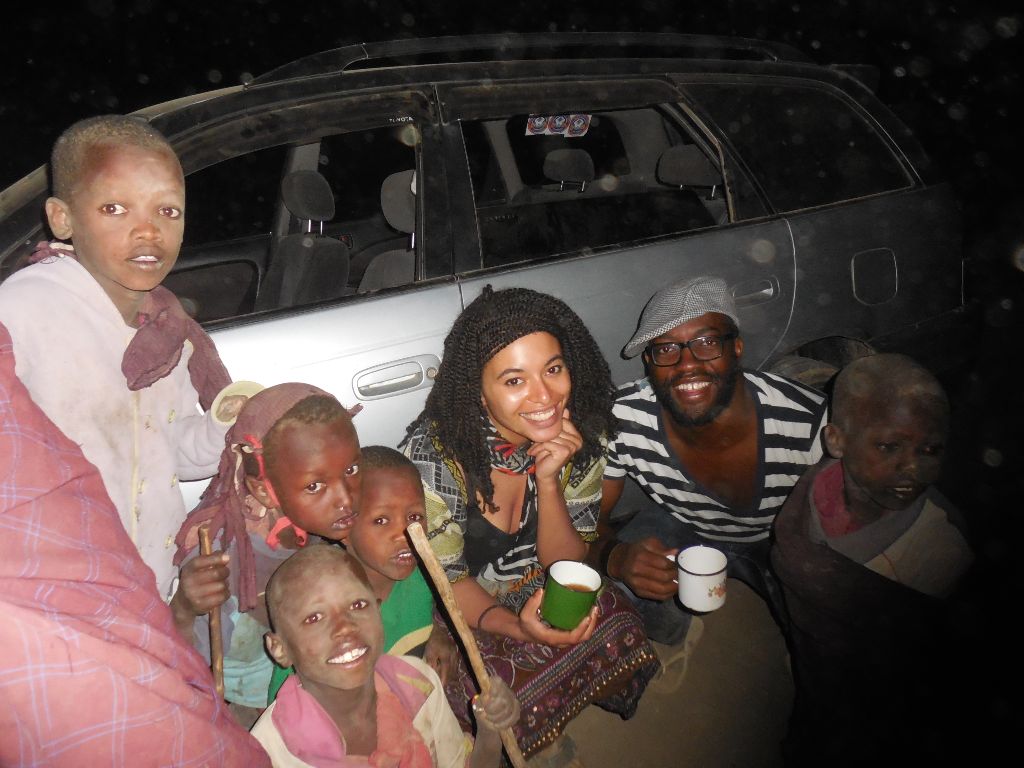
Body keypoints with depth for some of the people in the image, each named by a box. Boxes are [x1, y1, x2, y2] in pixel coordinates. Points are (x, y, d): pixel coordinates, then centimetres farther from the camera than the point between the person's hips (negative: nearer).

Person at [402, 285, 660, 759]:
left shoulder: (582, 437, -12)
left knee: (619, 632, -22)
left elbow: (565, 565, -8)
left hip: (542, 601, 4)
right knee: (507, 702, -28)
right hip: (461, 619, -3)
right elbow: (446, 581, -14)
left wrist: (548, 479, -25)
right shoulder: (432, 456, -25)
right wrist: (514, 627, -34)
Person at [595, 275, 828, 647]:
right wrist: (615, 557, -42)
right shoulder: (621, 420, -29)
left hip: (786, 537, 0)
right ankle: (673, 644, 13)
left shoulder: (811, 425, -33)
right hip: (678, 526, 1)